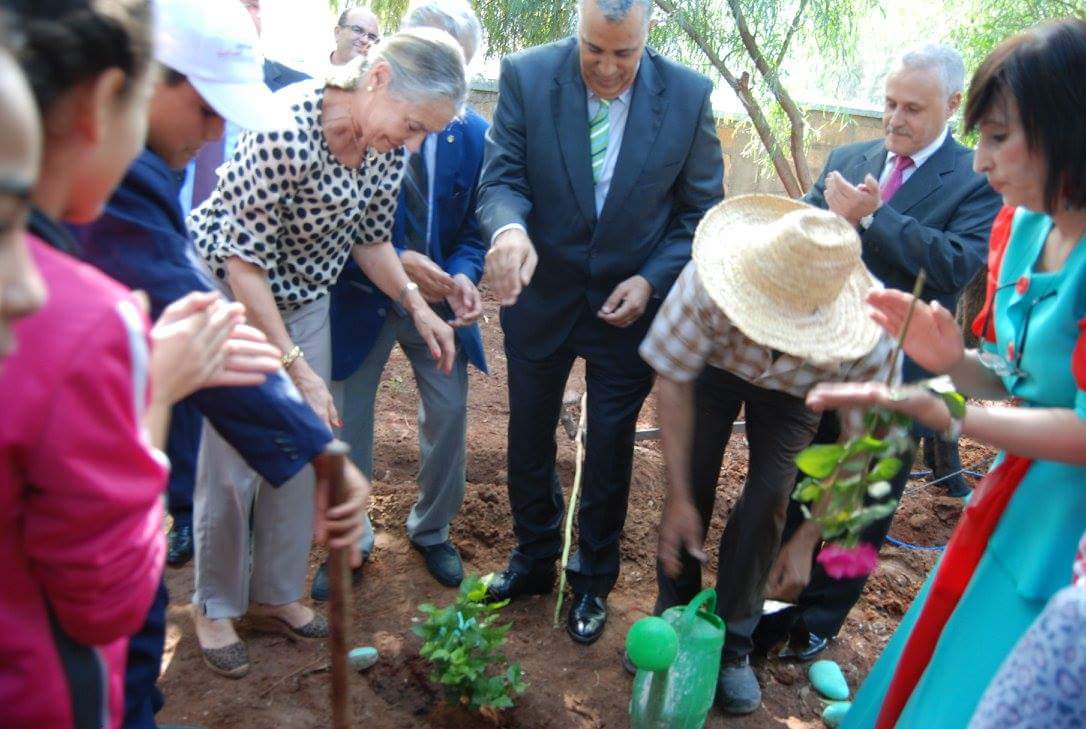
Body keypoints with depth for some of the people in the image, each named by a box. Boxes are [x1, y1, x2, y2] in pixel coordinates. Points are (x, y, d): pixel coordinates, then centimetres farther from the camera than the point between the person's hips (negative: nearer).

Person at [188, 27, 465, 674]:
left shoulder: (388, 143, -11)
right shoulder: (283, 136, -33)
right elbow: (244, 263, -26)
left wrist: (416, 303, -9)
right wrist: (297, 369, -25)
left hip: (304, 299, 6)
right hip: (229, 297, -6)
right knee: (231, 463, 4)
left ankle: (279, 592, 30)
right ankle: (216, 605, 27)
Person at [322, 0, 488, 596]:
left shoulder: (472, 132, -5)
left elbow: (474, 224, 1)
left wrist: (461, 276, -19)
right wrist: (396, 263, -27)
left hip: (436, 297, 2)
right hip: (361, 296, -2)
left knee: (449, 412, 5)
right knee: (346, 419, 8)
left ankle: (431, 530, 32)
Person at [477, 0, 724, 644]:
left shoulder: (689, 95, -10)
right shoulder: (527, 76, -11)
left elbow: (700, 211, -4)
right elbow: (502, 177, -12)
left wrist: (653, 280, -17)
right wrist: (509, 228, -34)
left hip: (631, 303, -1)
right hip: (540, 294, 1)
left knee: (610, 453, 12)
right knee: (529, 441, 16)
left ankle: (594, 579, 36)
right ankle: (534, 560, 41)